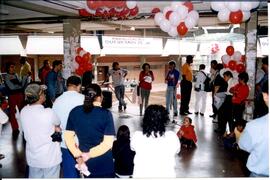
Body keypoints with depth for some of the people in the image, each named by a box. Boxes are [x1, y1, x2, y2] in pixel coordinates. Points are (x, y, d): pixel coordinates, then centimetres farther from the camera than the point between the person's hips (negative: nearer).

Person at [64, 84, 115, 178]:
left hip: (83, 162, 4)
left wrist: (78, 155, -8)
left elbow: (68, 136, -3)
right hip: (103, 164, -3)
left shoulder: (74, 112, -5)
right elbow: (108, 143, -21)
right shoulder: (106, 114, -17)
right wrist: (88, 155, -17)